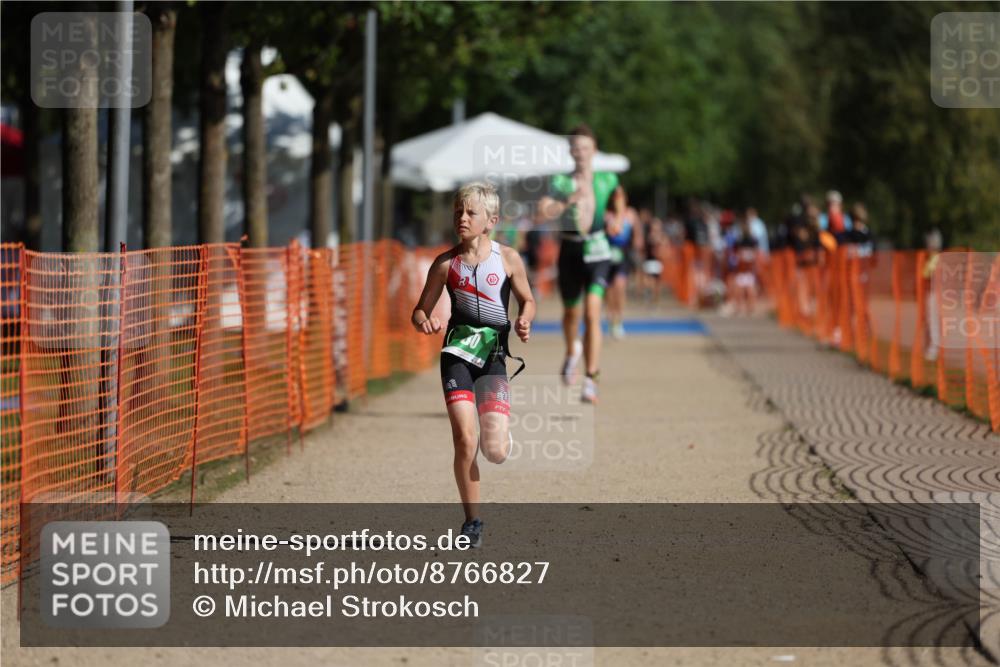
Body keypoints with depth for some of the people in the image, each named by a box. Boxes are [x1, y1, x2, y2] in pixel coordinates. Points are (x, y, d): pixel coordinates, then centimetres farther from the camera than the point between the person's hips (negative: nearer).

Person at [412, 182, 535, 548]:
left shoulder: (508, 258, 0)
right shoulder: (445, 263, 1)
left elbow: (527, 300, 13)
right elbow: (420, 310, 7)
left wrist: (524, 321, -9)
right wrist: (425, 322, -16)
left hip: (494, 354, 0)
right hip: (458, 352, 0)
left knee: (495, 452, -10)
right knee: (464, 439, -12)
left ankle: (494, 435, 30)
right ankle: (472, 520, 3)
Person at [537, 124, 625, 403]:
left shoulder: (606, 179, 0)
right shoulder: (561, 182, -5)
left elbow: (618, 193, 21)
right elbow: (542, 213, -18)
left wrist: (619, 217, 2)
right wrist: (570, 200, -28)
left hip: (597, 253, -1)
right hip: (570, 252, 1)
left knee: (592, 314, -18)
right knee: (571, 313, 19)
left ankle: (591, 381, -19)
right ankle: (572, 352, 54)